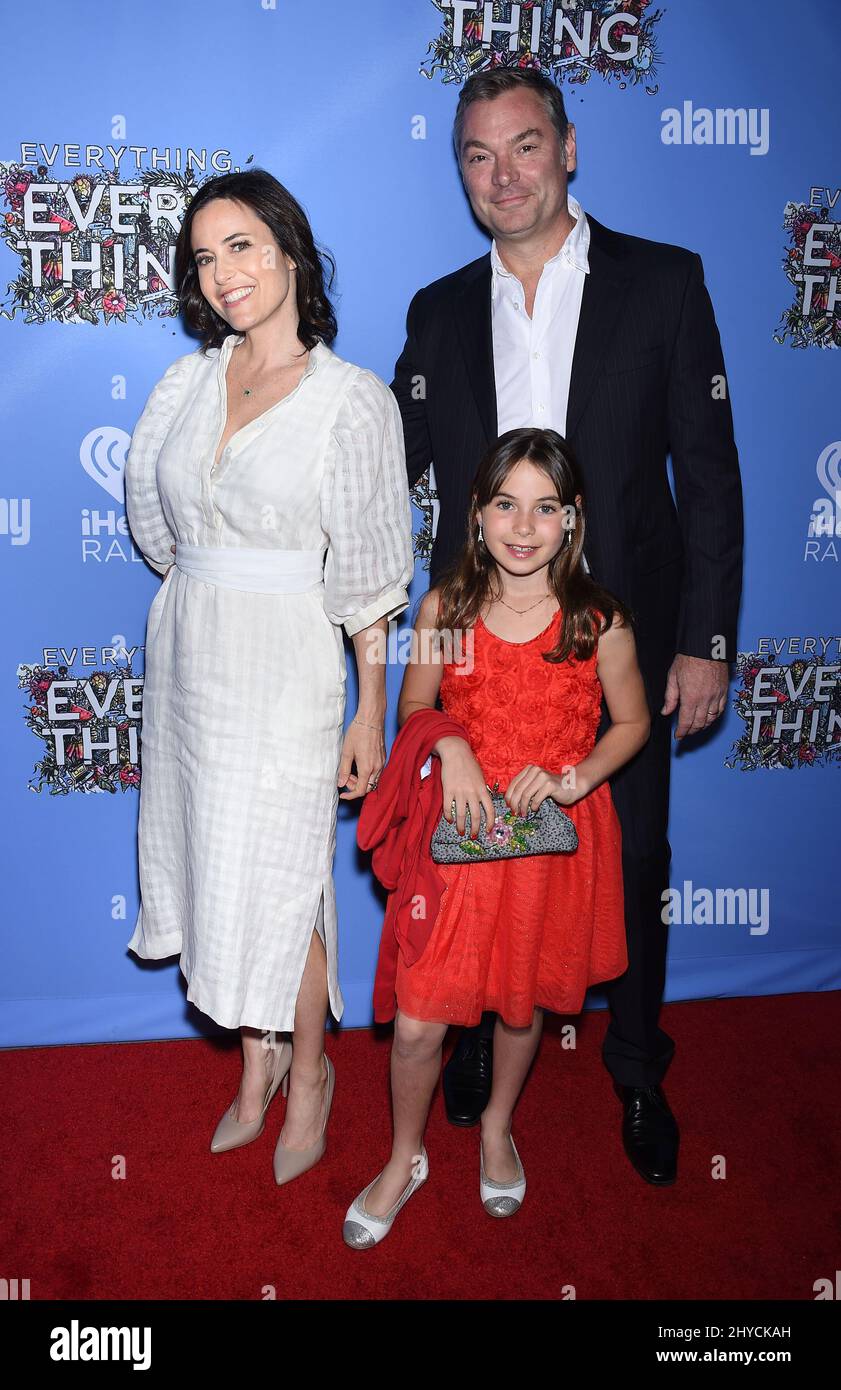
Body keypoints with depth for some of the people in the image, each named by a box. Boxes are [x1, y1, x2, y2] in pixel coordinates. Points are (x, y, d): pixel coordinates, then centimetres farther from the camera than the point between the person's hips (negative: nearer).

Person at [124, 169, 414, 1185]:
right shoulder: (187, 382, 5)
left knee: (278, 882, 3)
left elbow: (368, 571, -9)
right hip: (188, 651, 5)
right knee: (215, 864, 13)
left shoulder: (352, 398, -9)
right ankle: (256, 1058, 34)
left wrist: (371, 710, -8)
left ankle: (307, 1070, 29)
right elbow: (151, 510, 20)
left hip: (286, 665, -5)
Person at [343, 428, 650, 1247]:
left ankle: (496, 1127, 49)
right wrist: (448, 745, -15)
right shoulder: (444, 607, -7)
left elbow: (632, 722, 2)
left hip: (553, 838, 0)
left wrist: (573, 778, -14)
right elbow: (413, 706, 6)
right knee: (417, 1022, 1)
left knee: (523, 1001, 19)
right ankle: (405, 1158, 31)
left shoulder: (599, 620, -10)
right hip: (459, 829, 0)